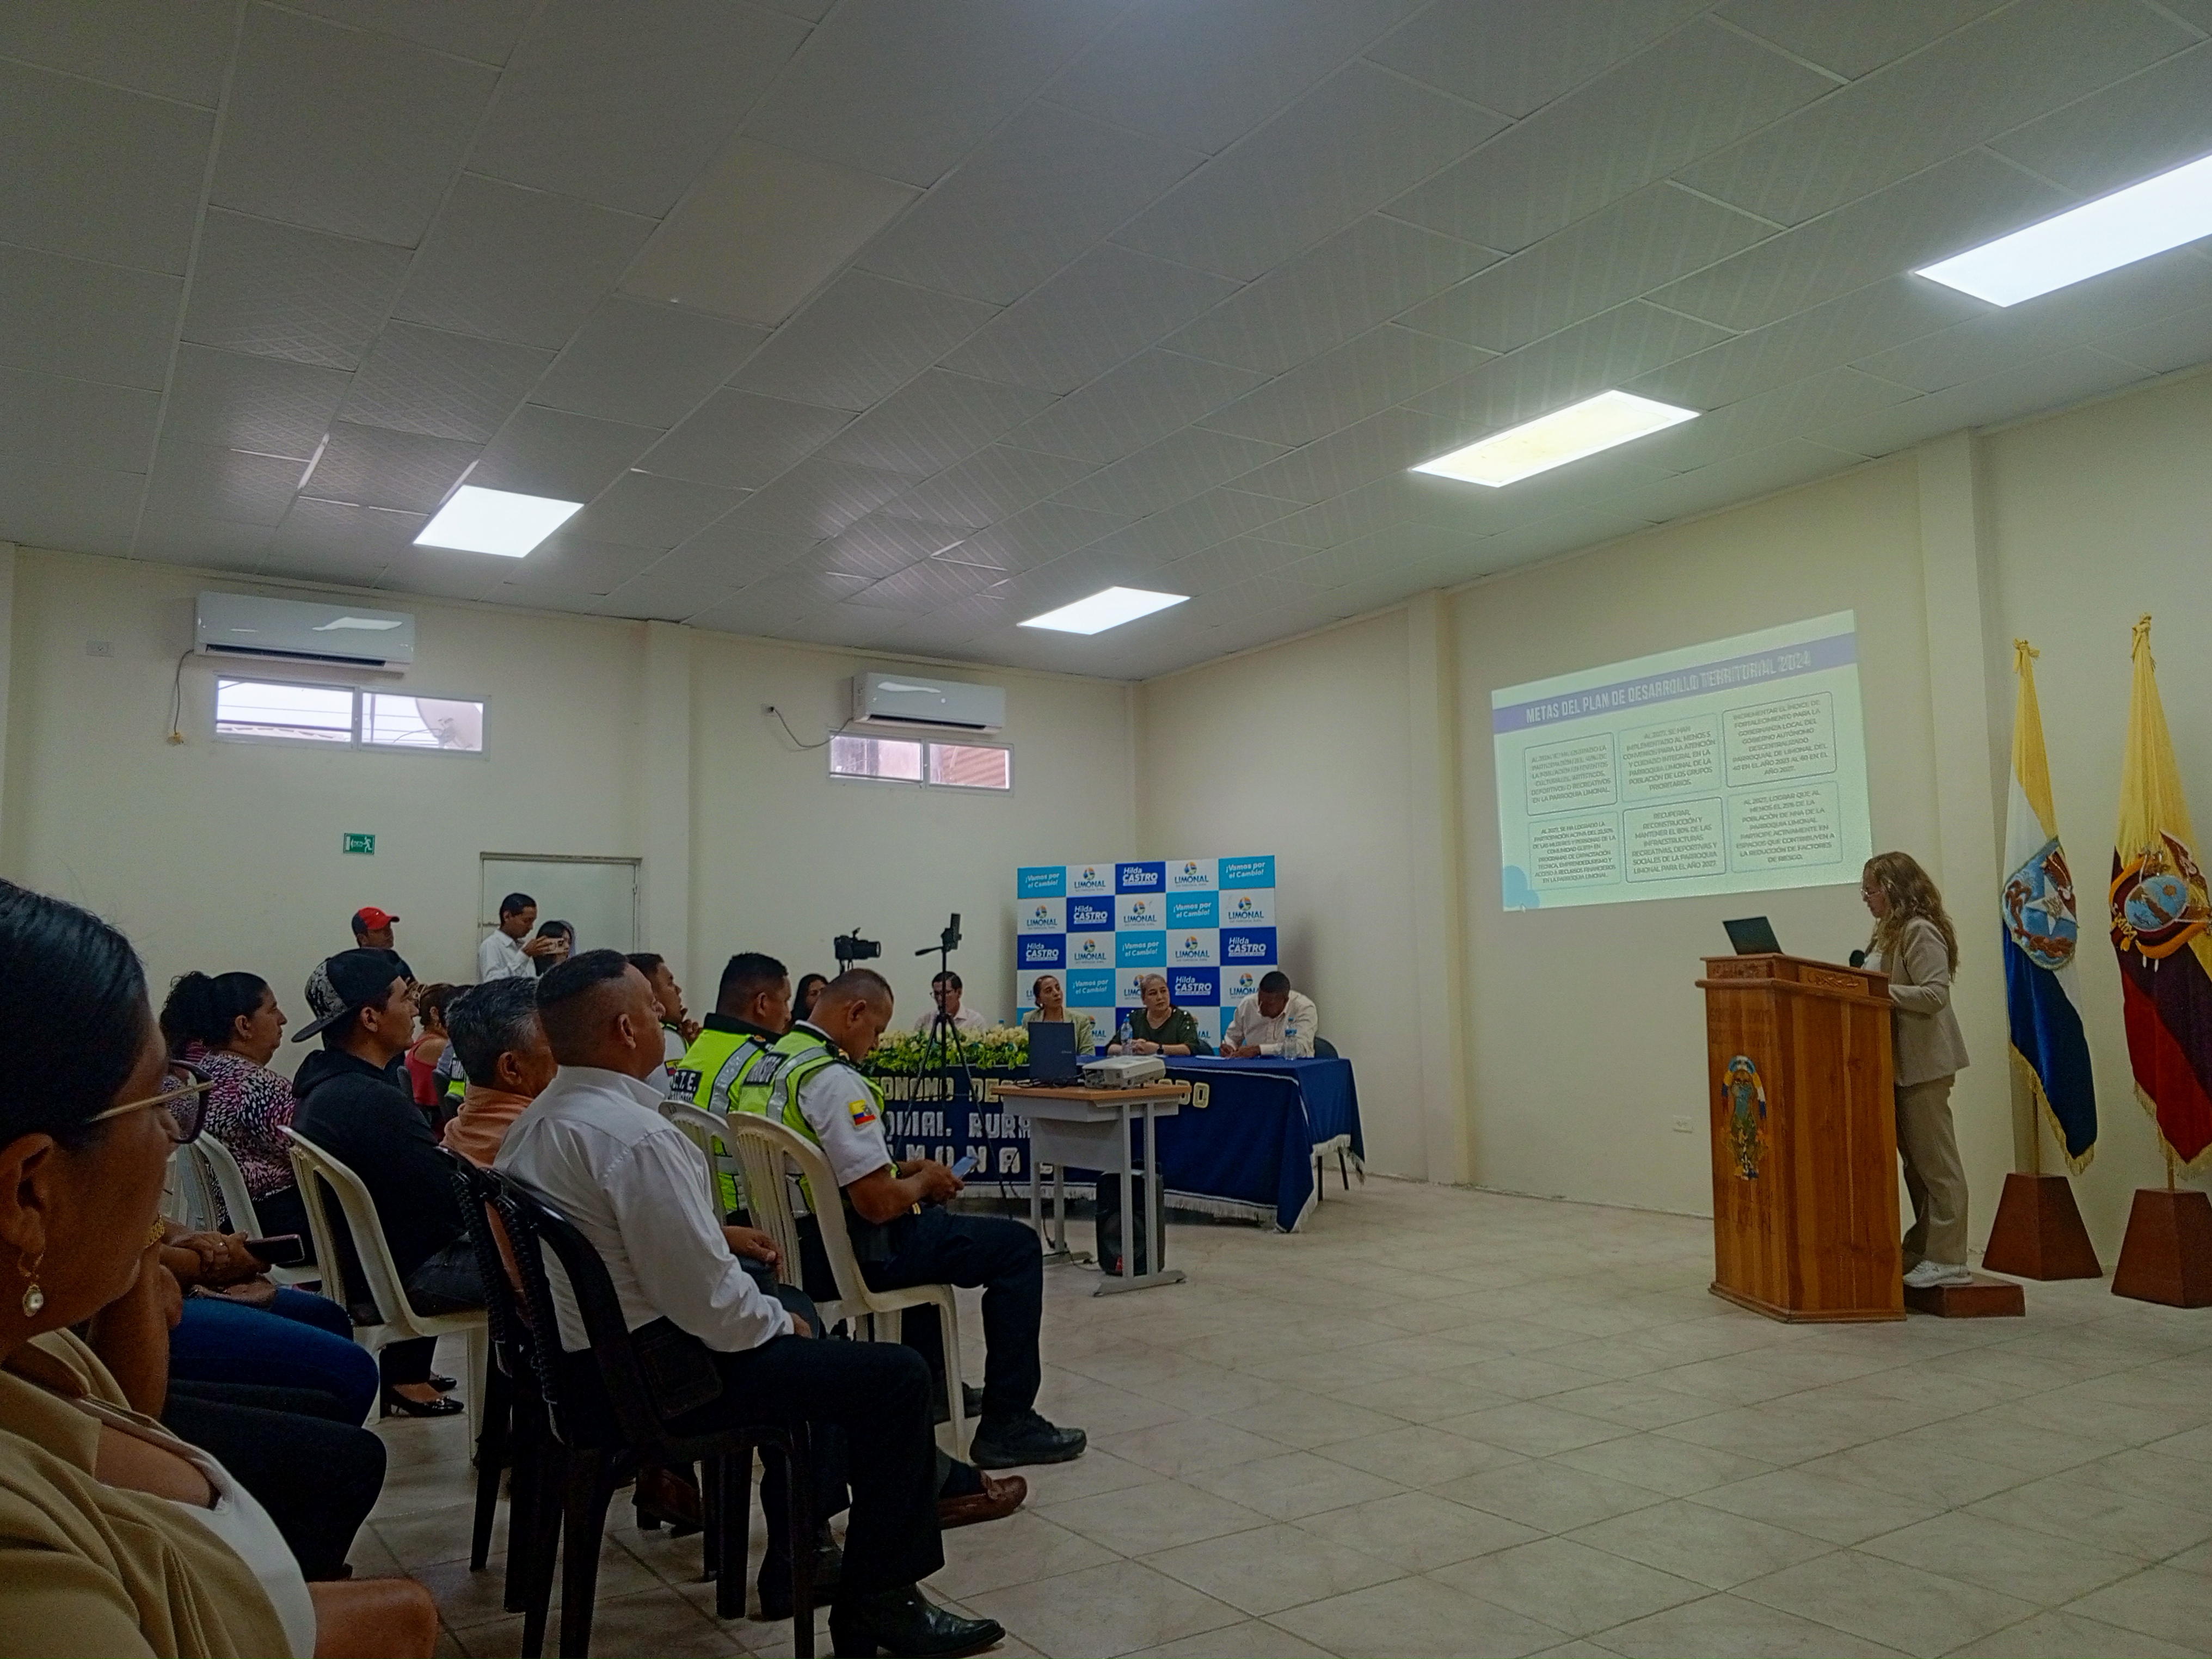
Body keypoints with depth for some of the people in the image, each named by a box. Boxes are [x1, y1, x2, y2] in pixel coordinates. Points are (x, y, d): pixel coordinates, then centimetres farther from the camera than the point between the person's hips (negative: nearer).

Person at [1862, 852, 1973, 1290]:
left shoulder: (1921, 932, -14)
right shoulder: (1890, 932, 16)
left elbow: (1935, 994, -22)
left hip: (1924, 1062, -10)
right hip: (1900, 1061, 10)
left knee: (1934, 1159, -4)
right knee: (1915, 1160, 15)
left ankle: (1947, 1260, 1)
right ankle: (1923, 1249, 23)